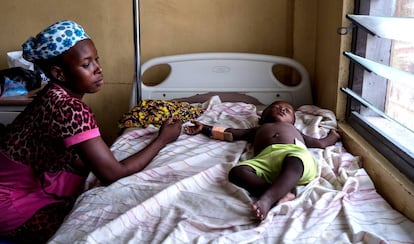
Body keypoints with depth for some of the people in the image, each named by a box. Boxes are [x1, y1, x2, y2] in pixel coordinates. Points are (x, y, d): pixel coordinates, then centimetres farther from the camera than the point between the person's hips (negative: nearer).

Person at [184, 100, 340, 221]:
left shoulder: (295, 131, 48)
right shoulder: (259, 129, 46)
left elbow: (321, 143, 48)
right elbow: (231, 133, 44)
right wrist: (204, 128, 44)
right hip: (266, 157, 1)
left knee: (294, 160, -40)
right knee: (237, 172, -32)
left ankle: (267, 198, -58)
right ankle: (280, 194, -47)